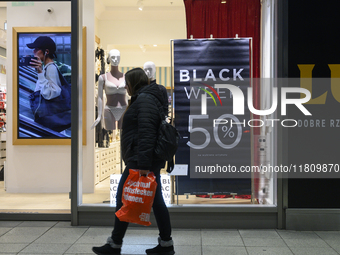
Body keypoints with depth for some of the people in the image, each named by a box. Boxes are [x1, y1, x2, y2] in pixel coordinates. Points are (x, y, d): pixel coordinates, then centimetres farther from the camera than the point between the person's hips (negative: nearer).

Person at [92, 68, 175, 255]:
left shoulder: (144, 99, -13)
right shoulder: (147, 98, 20)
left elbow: (146, 133, -23)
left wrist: (143, 164, -27)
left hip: (139, 161, -10)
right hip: (150, 160, 10)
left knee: (123, 199, 0)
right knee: (156, 200, 10)